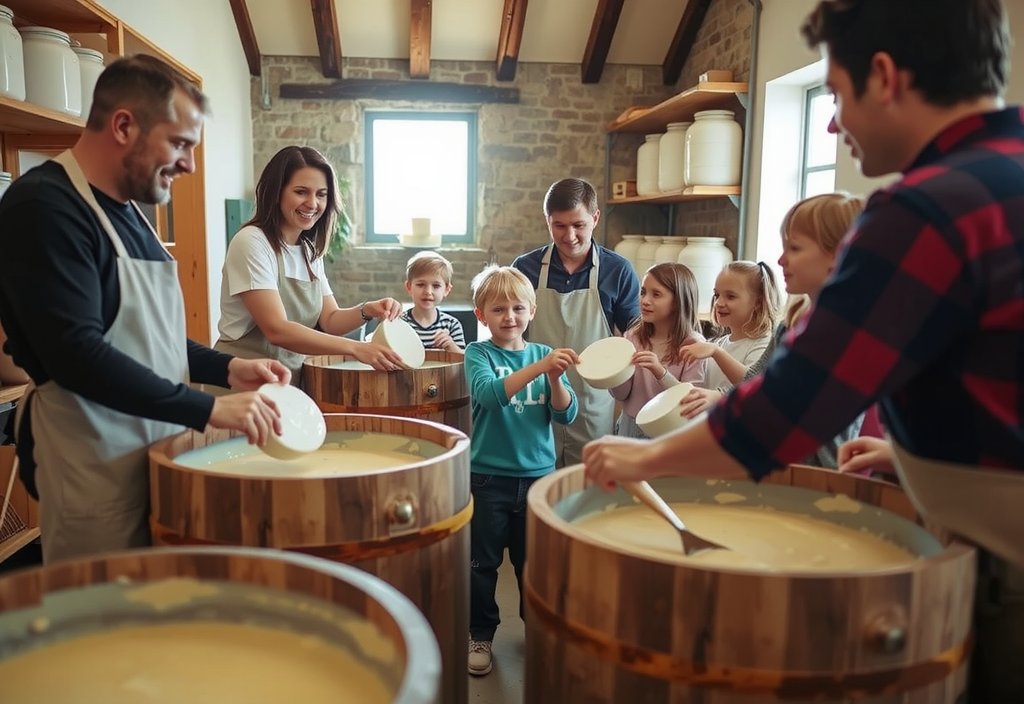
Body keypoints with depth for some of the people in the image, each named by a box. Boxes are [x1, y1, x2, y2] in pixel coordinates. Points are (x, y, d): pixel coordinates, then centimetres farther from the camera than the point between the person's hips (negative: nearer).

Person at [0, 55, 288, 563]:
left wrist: (226, 368, 3)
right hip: (96, 472, -8)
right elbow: (77, 352, -25)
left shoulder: (127, 211, 13)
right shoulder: (43, 207, -16)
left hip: (157, 457, 9)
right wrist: (210, 409, -25)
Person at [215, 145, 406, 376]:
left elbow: (329, 320, 6)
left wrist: (366, 311, -14)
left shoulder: (310, 250, 9)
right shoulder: (251, 242, -13)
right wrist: (355, 348, -28)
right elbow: (277, 330, -21)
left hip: (293, 382, 6)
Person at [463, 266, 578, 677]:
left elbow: (566, 415, -2)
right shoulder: (478, 354, -5)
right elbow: (490, 393, -25)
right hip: (489, 476, -2)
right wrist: (538, 366, -36)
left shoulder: (544, 355, 4)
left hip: (538, 474, 3)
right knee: (482, 562, 7)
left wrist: (555, 378, -21)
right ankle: (480, 634, 25)